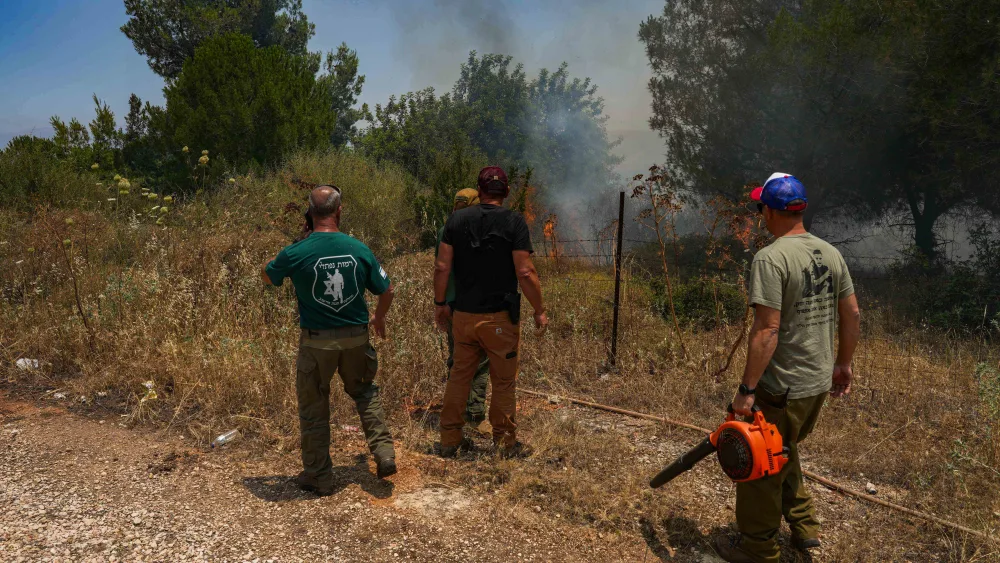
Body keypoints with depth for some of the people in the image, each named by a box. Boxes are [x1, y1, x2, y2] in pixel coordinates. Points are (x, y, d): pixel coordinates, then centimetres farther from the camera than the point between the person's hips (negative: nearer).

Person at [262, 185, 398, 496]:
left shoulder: (296, 254, -13)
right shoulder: (359, 249, -7)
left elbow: (267, 276, 8)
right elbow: (386, 290, 3)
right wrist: (379, 318, 23)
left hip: (316, 342, -2)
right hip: (356, 338, 2)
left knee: (314, 409, 14)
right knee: (365, 391, 26)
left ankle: (319, 476, 25)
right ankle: (384, 452, 17)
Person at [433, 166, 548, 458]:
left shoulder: (457, 219, 2)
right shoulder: (514, 222, -8)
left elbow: (442, 267, -1)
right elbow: (525, 273, -14)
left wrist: (440, 304, 10)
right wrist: (539, 310, -3)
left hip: (463, 314, 4)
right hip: (500, 317, -3)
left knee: (459, 376, 15)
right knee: (504, 381, 10)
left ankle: (450, 440, 22)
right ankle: (505, 442, 20)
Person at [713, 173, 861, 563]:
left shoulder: (771, 259, -20)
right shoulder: (830, 254, 5)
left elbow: (767, 331, -24)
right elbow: (852, 315, 11)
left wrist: (746, 390, -19)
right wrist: (843, 363, 24)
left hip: (782, 387, -8)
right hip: (820, 383, 8)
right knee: (785, 455, 27)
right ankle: (804, 527, 36)